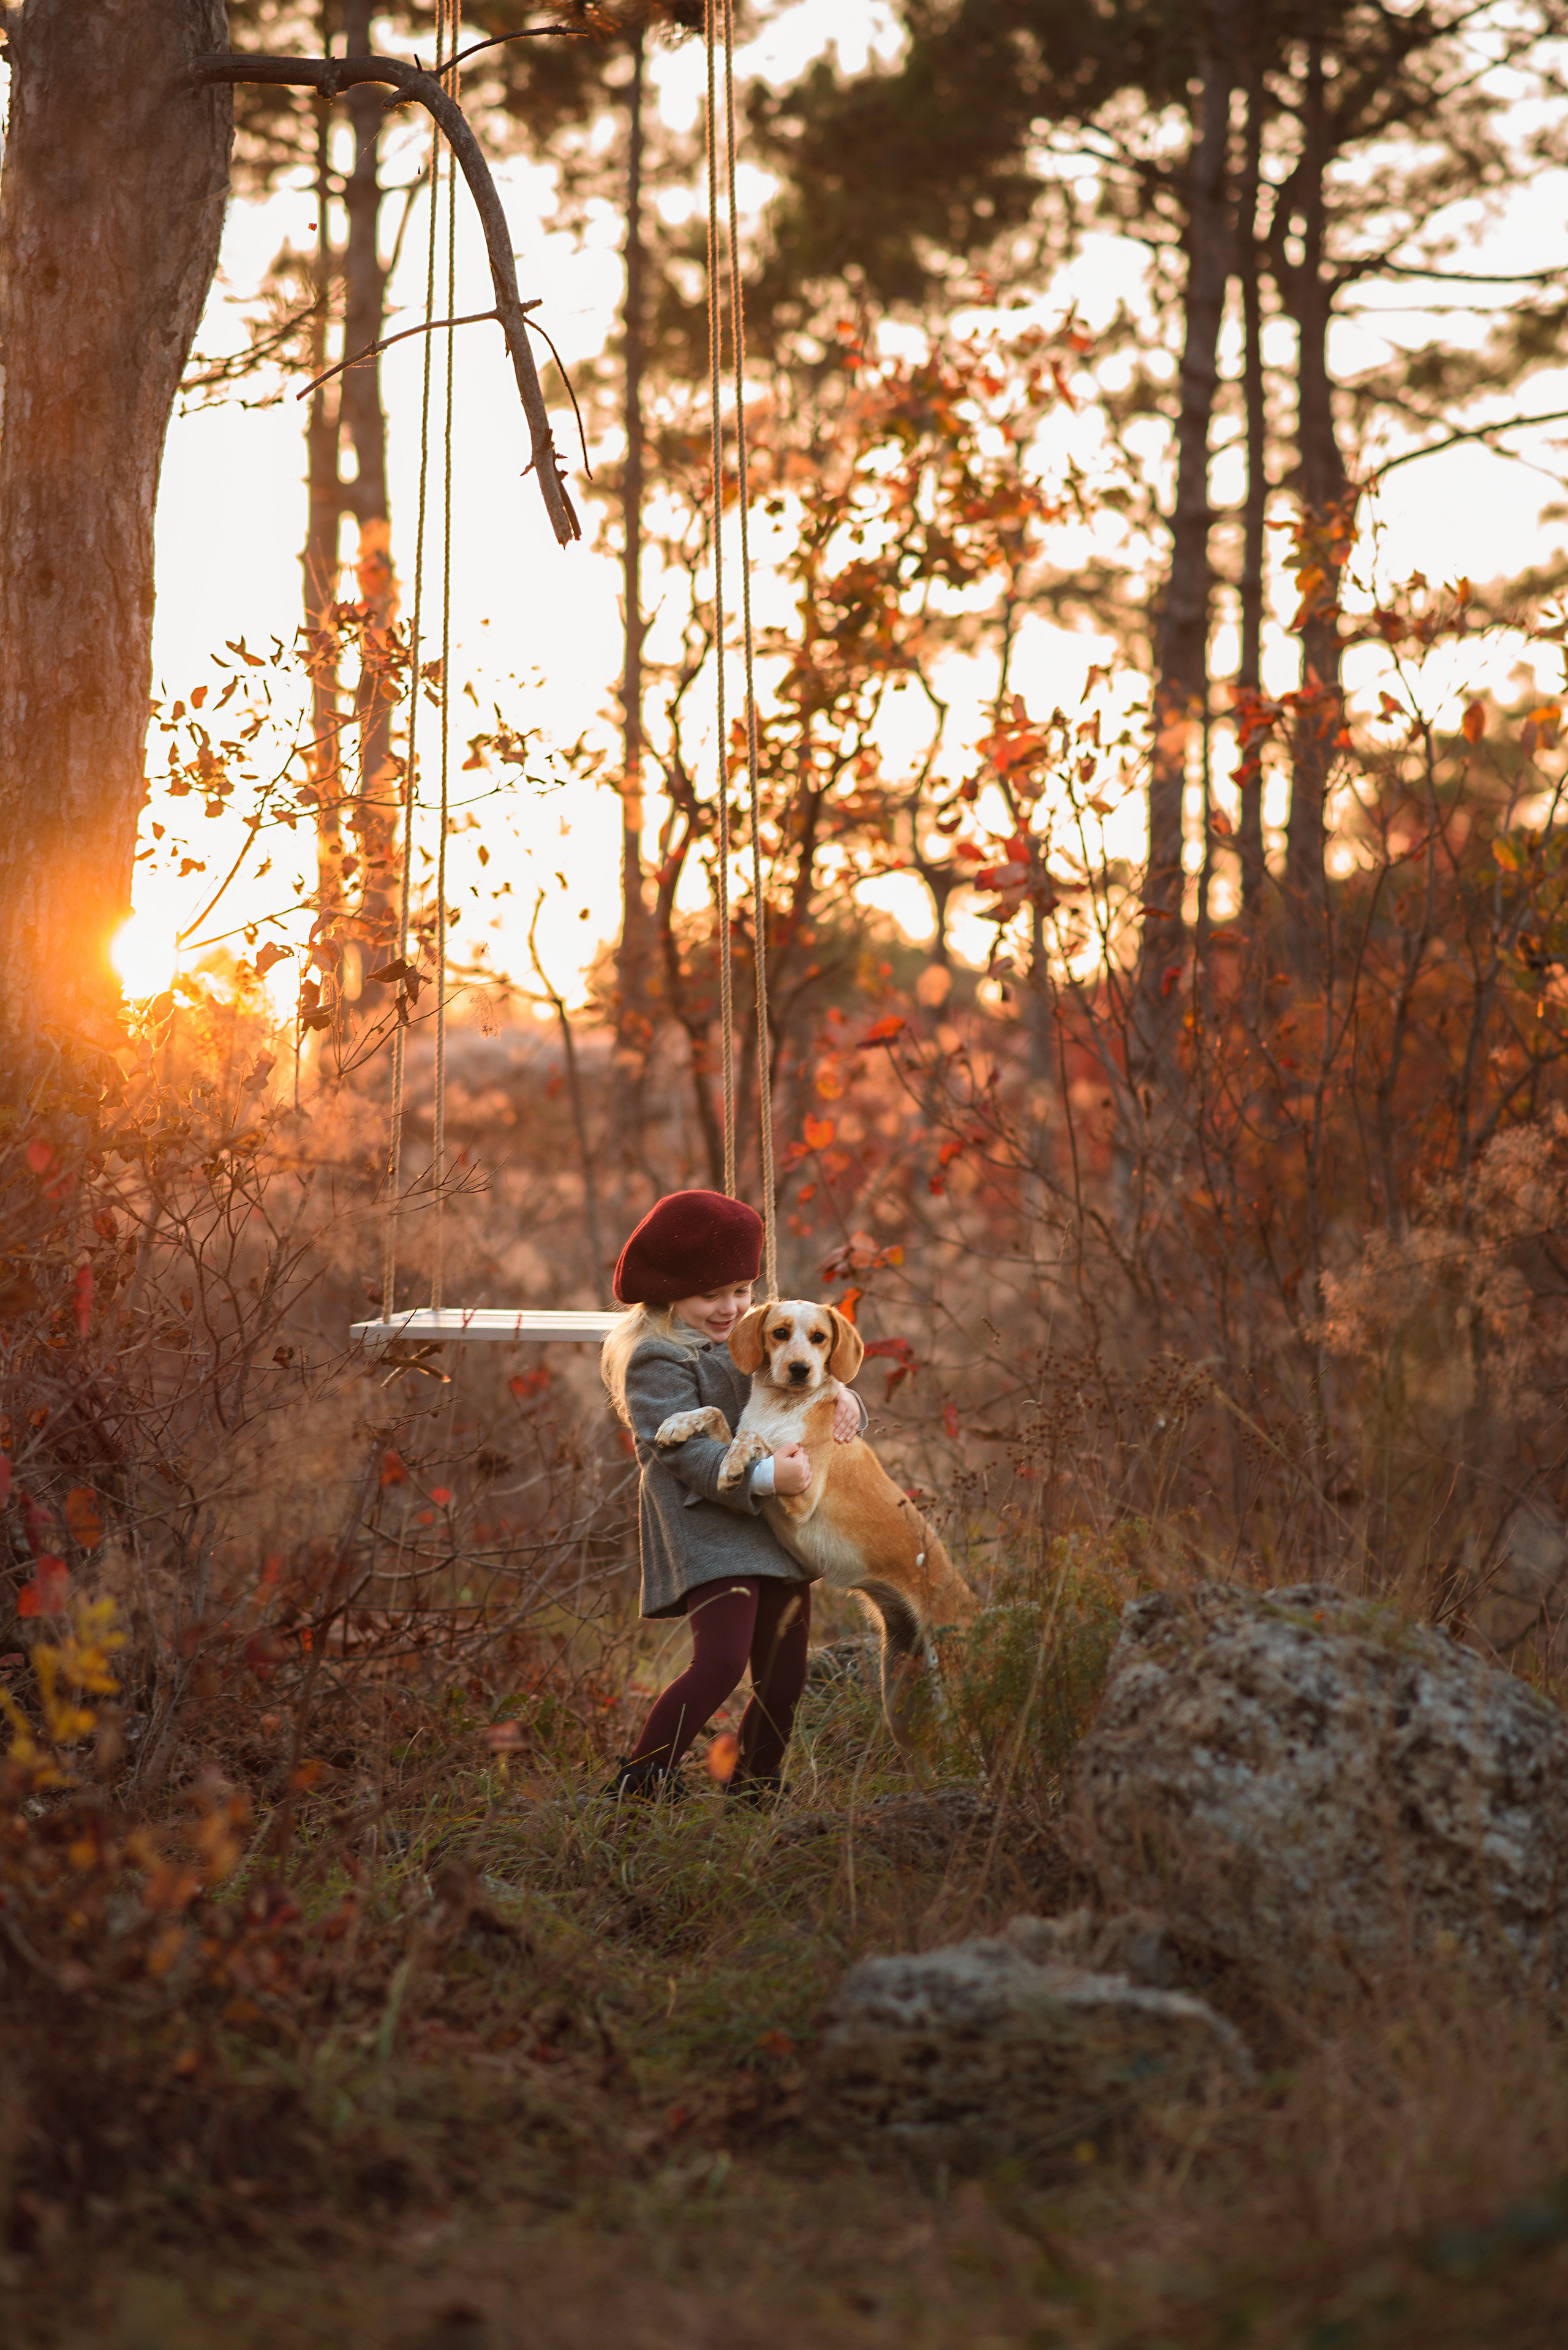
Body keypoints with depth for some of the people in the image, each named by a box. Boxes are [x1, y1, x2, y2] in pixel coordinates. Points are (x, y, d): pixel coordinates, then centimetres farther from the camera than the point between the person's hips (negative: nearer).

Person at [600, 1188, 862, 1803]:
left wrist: (841, 1399, 1)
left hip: (778, 1530, 8)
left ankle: (754, 1784, 28)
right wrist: (763, 1476, -31)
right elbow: (686, 1449, -19)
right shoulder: (656, 1359, -10)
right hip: (708, 1529, -8)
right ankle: (638, 1781, -10)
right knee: (721, 1660, -21)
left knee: (783, 1678, 11)